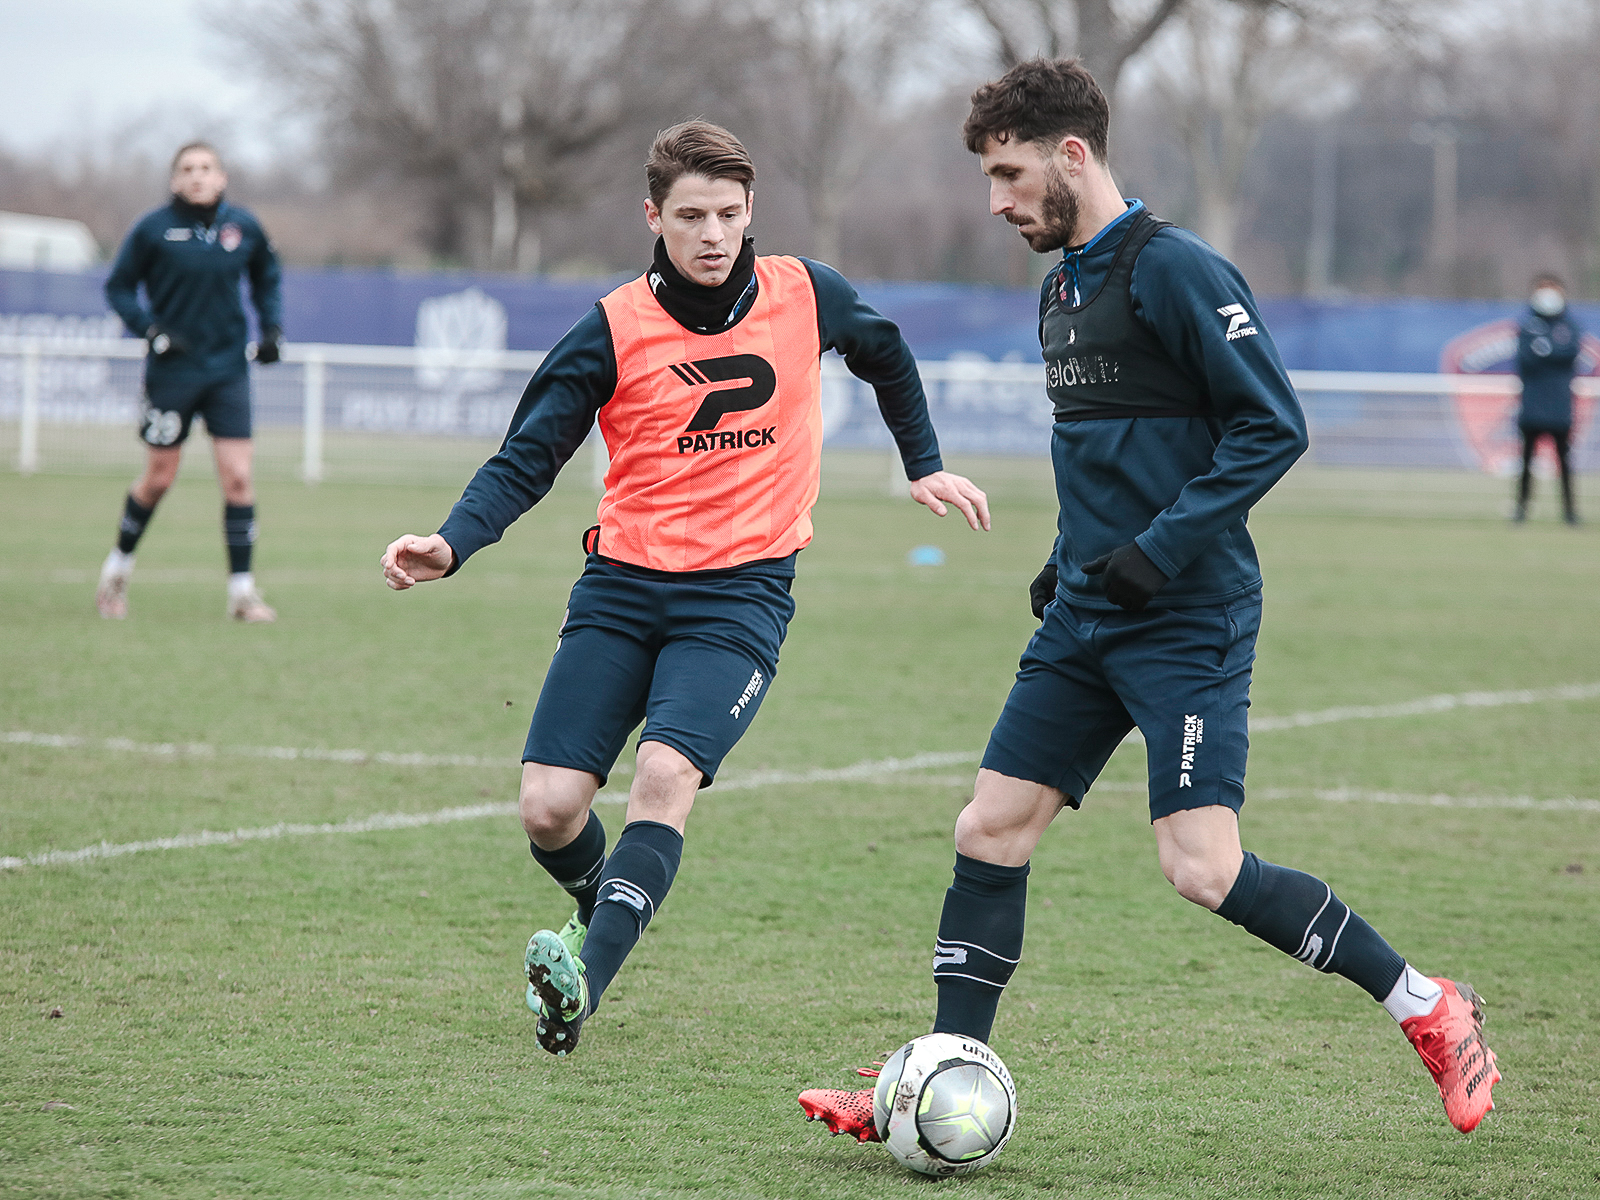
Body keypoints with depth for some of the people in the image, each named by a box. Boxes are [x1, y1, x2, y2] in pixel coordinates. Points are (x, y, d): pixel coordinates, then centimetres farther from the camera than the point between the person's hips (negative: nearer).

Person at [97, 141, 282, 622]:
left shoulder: (244, 227, 1)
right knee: (158, 479, 5)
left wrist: (273, 329, 5)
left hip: (228, 370, 2)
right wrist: (152, 330, -14)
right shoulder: (153, 228, -8)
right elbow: (118, 286, -1)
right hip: (171, 369, -2)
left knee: (238, 478, -6)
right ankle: (117, 570, 28)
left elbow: (266, 280, 19)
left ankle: (242, 590, 1)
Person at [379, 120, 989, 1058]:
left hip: (743, 591, -1)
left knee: (666, 777, -25)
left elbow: (887, 354, 25)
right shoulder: (615, 330, -3)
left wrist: (926, 465, 28)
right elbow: (525, 461, -5)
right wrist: (450, 546, -21)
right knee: (549, 808, -7)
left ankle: (584, 981, -32)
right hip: (625, 584, 1)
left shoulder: (805, 296, 1)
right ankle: (602, 907, 27)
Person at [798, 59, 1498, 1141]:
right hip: (1086, 623, 9)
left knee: (1204, 871, -15)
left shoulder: (1174, 270, -13)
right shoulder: (1064, 289, 15)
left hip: (1188, 625, -9)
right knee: (990, 829, 4)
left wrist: (1161, 548, -20)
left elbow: (1273, 426, -16)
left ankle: (1427, 1007, 1)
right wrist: (1071, 559, 15)